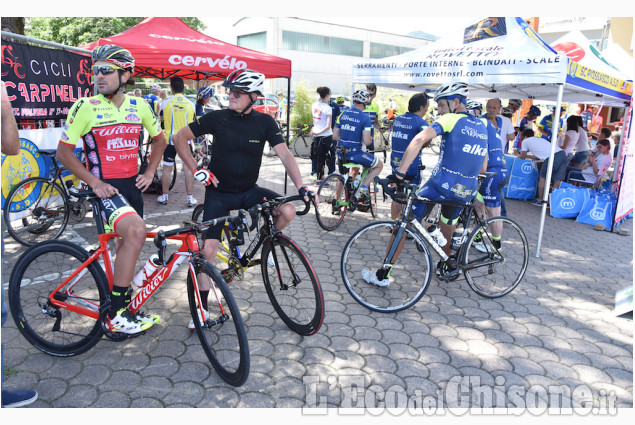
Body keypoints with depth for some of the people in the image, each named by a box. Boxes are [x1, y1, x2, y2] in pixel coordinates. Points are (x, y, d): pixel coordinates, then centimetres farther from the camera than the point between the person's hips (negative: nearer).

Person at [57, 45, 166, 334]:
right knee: (136, 230, -30)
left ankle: (127, 308, 33)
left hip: (132, 185, 6)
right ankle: (114, 314, -20)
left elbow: (159, 140, 19)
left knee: (128, 245, 14)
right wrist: (94, 182, -14)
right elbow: (63, 151, -5)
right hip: (104, 187, -6)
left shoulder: (139, 106, 5)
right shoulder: (85, 107, -8)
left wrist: (149, 172, 8)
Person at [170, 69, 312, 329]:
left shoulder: (264, 122, -4)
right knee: (208, 250, -9)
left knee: (288, 211, -22)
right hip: (218, 193, -1)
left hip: (249, 190, 2)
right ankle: (202, 307, 10)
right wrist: (196, 171, -8)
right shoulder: (217, 118, -9)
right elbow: (179, 138, -3)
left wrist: (300, 186, -22)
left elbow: (284, 154, -10)